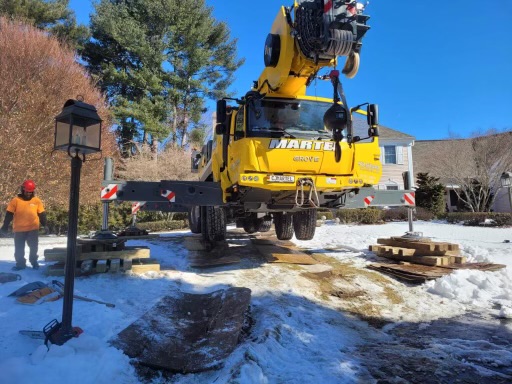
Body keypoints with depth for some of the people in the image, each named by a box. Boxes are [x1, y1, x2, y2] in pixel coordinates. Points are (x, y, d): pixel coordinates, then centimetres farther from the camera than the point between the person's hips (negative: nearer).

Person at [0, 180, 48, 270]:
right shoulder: (16, 200, -3)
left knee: (33, 247, 11)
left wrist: (45, 225, 2)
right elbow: (9, 214, 0)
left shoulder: (37, 201, 1)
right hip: (19, 229, 0)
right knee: (19, 248, 9)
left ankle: (34, 261, 27)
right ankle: (20, 263, 22)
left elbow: (42, 214, 5)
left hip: (33, 229, 0)